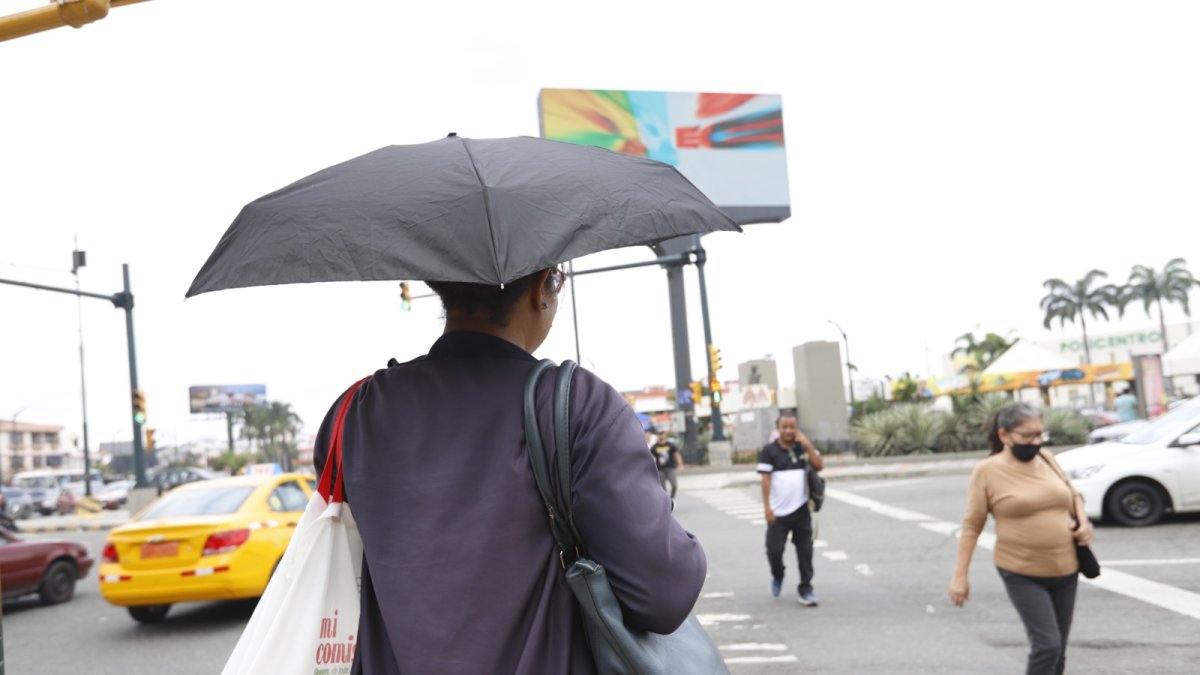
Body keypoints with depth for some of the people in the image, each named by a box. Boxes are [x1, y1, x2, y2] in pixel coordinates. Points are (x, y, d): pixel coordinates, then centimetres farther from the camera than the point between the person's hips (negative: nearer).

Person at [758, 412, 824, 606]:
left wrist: (807, 444, -10)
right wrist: (767, 507, -10)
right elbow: (765, 479, -5)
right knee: (774, 549, -1)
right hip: (778, 512, -2)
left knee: (805, 551, 2)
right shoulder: (769, 450, -2)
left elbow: (819, 465, -3)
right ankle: (777, 576, 29)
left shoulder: (803, 448, 8)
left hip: (801, 510, 2)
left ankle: (805, 589, 12)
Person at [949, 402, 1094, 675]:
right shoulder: (987, 471, -10)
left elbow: (1073, 496, 20)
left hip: (1065, 569, 6)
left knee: (1058, 649, 12)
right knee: (1047, 645, -14)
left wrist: (1083, 523, -1)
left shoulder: (1046, 458, 5)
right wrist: (960, 576, -10)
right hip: (1022, 574, -5)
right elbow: (972, 525, -8)